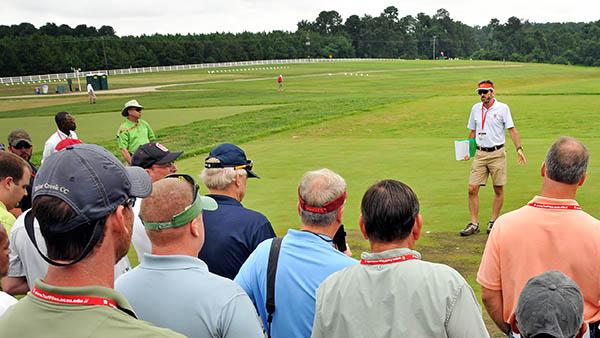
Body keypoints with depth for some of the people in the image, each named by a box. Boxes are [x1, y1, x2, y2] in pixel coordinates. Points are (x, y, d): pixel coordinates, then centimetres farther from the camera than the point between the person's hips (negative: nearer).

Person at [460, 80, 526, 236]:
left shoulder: (502, 108, -2)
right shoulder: (475, 108, 10)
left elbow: (512, 130, -4)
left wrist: (519, 148, -14)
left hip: (497, 153, -3)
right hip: (480, 154, 3)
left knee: (498, 190, 4)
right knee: (472, 189, -4)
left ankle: (493, 222, 17)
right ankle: (474, 223, 4)